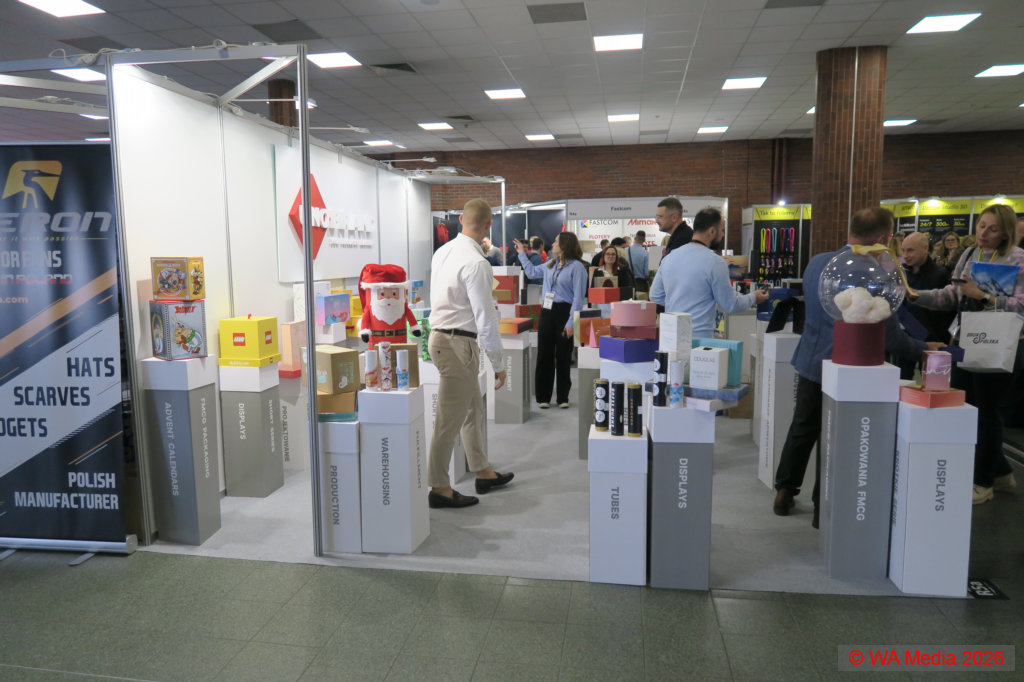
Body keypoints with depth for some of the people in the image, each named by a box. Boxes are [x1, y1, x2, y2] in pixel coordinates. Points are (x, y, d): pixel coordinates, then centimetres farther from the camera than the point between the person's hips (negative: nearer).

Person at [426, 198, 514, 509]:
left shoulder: (442, 252, 6)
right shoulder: (475, 263, -21)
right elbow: (485, 318, -21)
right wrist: (498, 363, -14)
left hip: (440, 334, 9)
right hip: (458, 343, -9)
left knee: (473, 409, 21)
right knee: (450, 419, 1)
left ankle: (483, 473, 35)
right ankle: (439, 489, 14)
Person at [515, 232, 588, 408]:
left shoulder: (577, 267, -8)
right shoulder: (551, 264, 14)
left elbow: (578, 297, -13)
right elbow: (531, 271, 33)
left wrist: (571, 322, -18)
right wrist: (522, 253, 32)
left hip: (564, 312, -6)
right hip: (547, 312, 6)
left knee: (563, 358, 4)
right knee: (544, 356, 6)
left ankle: (563, 397, 16)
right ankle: (543, 397, 15)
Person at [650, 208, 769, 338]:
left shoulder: (669, 257, 8)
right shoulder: (715, 262, -10)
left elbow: (655, 296, 16)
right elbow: (730, 305, -2)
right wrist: (754, 298, 15)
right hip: (699, 336, -6)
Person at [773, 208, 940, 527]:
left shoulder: (816, 262, -2)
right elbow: (891, 338, -14)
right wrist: (925, 349, 5)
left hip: (810, 362, 5)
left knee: (802, 429, 18)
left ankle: (784, 493, 27)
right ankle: (824, 508, 20)